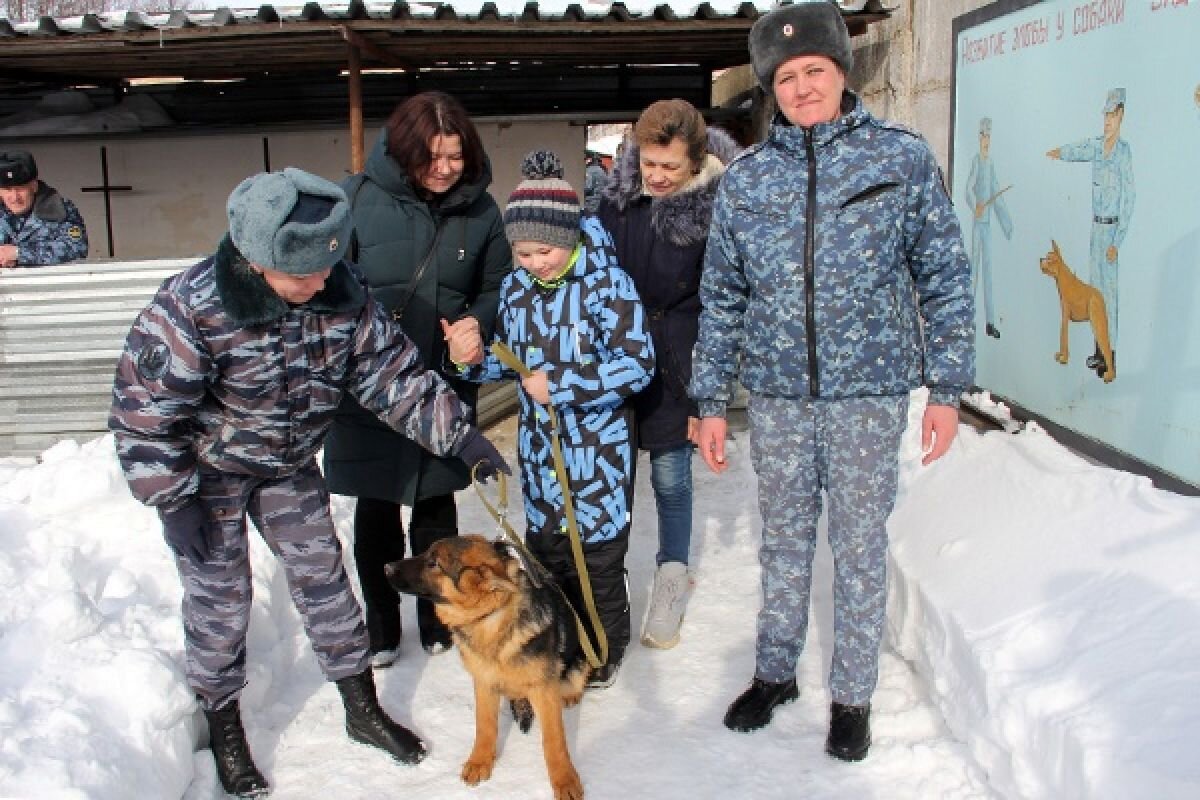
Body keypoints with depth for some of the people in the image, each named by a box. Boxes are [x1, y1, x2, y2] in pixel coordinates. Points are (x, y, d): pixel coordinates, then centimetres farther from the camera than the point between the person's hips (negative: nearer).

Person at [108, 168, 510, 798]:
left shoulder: (343, 294, -17)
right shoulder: (191, 308, -31)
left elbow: (393, 374, -10)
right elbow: (145, 409, -25)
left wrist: (459, 434, -15)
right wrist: (174, 502, -22)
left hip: (289, 464, 5)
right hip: (205, 471, -4)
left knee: (323, 577, 10)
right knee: (219, 598, 3)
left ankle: (362, 709, 26)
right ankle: (224, 727, 26)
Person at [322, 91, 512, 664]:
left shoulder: (480, 209, 0)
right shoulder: (360, 196, -9)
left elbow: (498, 286, 9)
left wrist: (478, 322, -11)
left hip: (446, 383, 2)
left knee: (436, 506, 14)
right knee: (375, 508, 10)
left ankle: (438, 618, 32)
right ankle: (380, 628, 27)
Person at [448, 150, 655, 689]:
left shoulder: (607, 283, -15)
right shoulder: (515, 287, 3)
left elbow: (637, 365, -22)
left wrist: (557, 384, -23)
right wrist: (474, 360, -9)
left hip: (597, 451, -6)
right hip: (538, 448, 6)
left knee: (597, 555, 6)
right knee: (544, 546, 17)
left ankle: (604, 653, 27)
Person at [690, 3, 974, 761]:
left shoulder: (903, 157, -3)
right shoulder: (745, 178, 2)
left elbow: (944, 278, 0)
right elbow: (722, 297, 7)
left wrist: (947, 388, -2)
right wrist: (712, 402, 6)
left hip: (869, 392, -2)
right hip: (777, 394, 2)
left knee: (861, 547, 9)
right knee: (785, 540, 15)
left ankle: (853, 695, 26)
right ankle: (775, 672, 33)